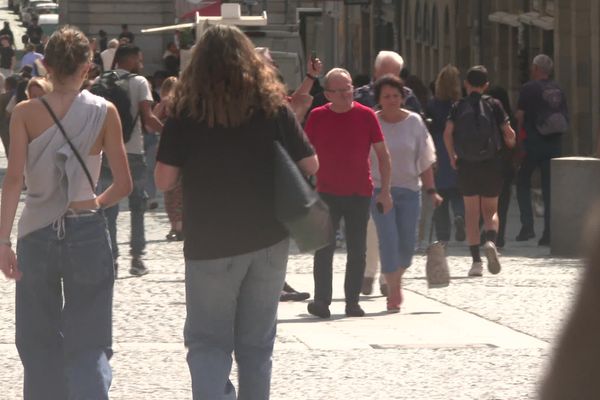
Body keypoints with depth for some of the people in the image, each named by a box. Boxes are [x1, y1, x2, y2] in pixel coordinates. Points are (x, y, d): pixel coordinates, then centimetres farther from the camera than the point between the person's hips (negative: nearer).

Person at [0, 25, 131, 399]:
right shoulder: (105, 112, -3)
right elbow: (124, 184, -2)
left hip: (37, 235, 1)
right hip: (88, 232, -1)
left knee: (39, 343, 16)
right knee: (89, 347, 3)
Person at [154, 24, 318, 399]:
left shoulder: (187, 111, -8)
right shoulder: (273, 106, -1)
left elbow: (164, 180, -8)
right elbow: (310, 165, 2)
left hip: (212, 242, -3)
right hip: (269, 240, 3)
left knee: (209, 341, 3)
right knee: (257, 342, 13)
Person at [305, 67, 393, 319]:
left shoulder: (366, 116, -2)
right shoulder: (317, 117, 0)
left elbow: (382, 153, 2)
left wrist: (385, 190, -4)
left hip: (360, 194, 0)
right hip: (327, 193, 0)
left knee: (357, 250, 5)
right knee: (324, 248, -7)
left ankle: (352, 301, 12)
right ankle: (321, 301, -5)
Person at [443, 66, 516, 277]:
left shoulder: (458, 106, 2)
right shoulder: (493, 104, 1)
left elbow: (447, 133, -8)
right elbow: (509, 133, -2)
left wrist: (452, 157, 6)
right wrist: (511, 143, 21)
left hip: (466, 164, 0)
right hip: (491, 163, 0)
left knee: (471, 212, 7)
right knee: (490, 210, 11)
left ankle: (476, 261, 1)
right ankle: (491, 241, -20)